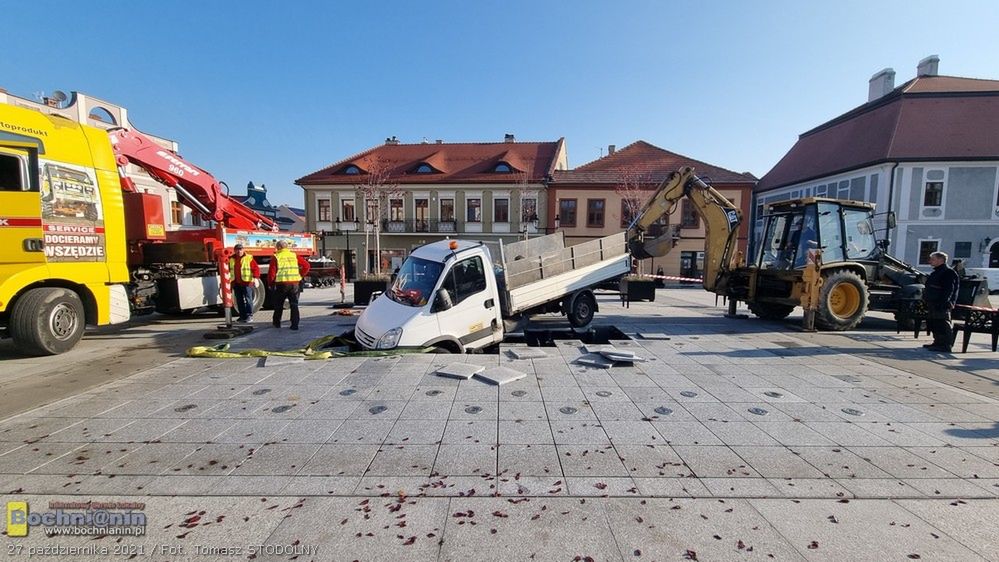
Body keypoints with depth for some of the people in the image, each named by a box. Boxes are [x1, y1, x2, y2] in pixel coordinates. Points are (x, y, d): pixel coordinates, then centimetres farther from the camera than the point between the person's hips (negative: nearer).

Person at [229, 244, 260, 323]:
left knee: (248, 299, -5)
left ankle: (249, 316, -2)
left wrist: (255, 277, -17)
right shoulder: (231, 259, 12)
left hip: (247, 283, -5)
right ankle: (242, 316, 18)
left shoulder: (249, 258, -3)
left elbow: (256, 268, -6)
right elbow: (228, 270, 22)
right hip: (236, 283, 5)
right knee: (239, 301, 10)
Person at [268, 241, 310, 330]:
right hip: (295, 283, 2)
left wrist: (271, 283, 8)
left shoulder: (276, 257, -2)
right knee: (294, 304, 6)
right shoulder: (295, 256, 6)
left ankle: (276, 322, 29)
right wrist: (300, 276, 10)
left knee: (278, 304, 16)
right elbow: (306, 265, 3)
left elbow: (271, 272, -6)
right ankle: (295, 324, 1)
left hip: (281, 283, -2)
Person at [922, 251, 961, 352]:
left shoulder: (948, 273, -11)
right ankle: (938, 343, 23)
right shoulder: (936, 272, 19)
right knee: (933, 324, 14)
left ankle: (945, 345, -5)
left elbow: (948, 290, -19)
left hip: (942, 306, -10)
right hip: (932, 305, 10)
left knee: (943, 325, -7)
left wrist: (942, 303, -25)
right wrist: (926, 299, 21)